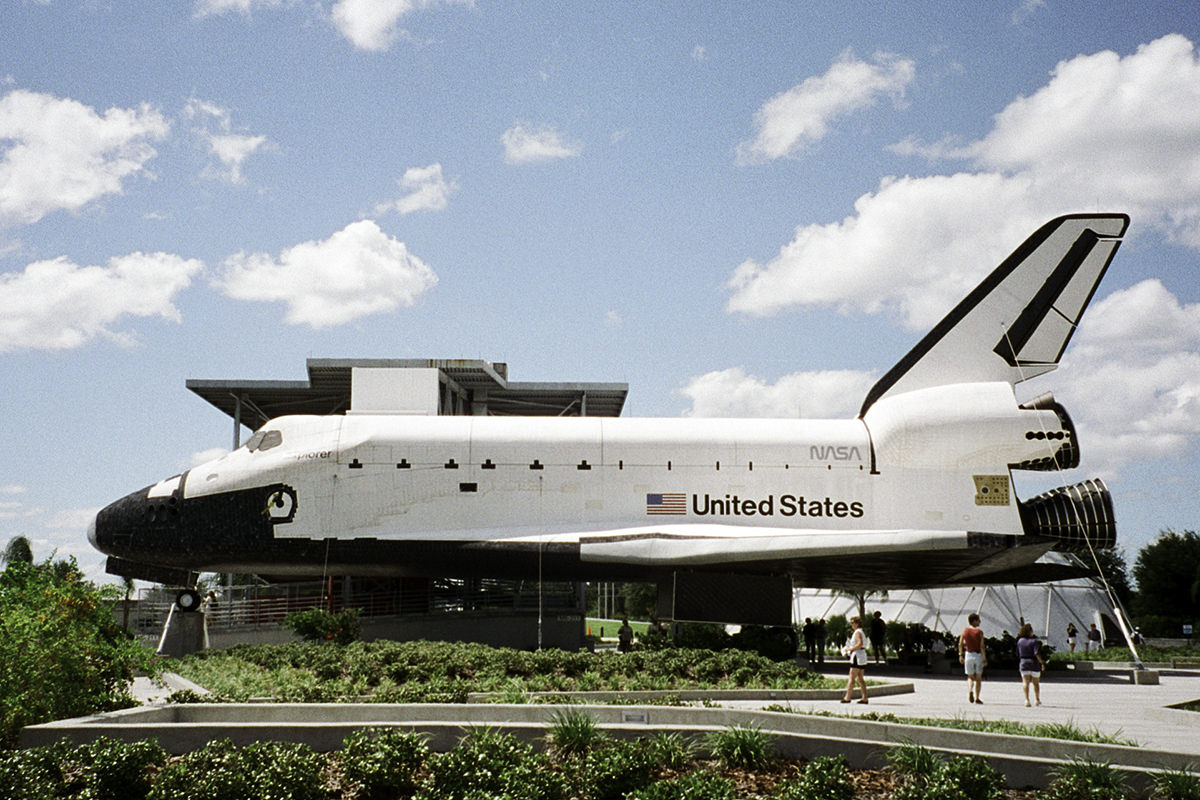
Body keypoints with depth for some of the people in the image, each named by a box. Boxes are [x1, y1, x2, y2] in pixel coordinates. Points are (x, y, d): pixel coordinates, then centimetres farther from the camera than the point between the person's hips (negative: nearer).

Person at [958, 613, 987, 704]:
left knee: (970, 677, 11)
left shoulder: (965, 630, 0)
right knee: (978, 678, 10)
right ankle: (977, 698, 9)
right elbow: (982, 647, -13)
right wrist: (985, 659, -9)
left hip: (968, 654, 2)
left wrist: (961, 655, 8)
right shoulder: (979, 632, -9)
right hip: (978, 655, -2)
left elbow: (960, 644, 0)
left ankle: (970, 690, -18)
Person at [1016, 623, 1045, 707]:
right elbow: (1037, 653, -20)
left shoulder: (1020, 641, 3)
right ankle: (1037, 699, 28)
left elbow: (1018, 654, 9)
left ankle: (1026, 699, -21)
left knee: (1025, 682, -4)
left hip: (1023, 663, 2)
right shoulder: (1034, 641, -10)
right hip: (1034, 663, -2)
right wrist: (1042, 663, -11)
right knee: (1036, 683, 15)